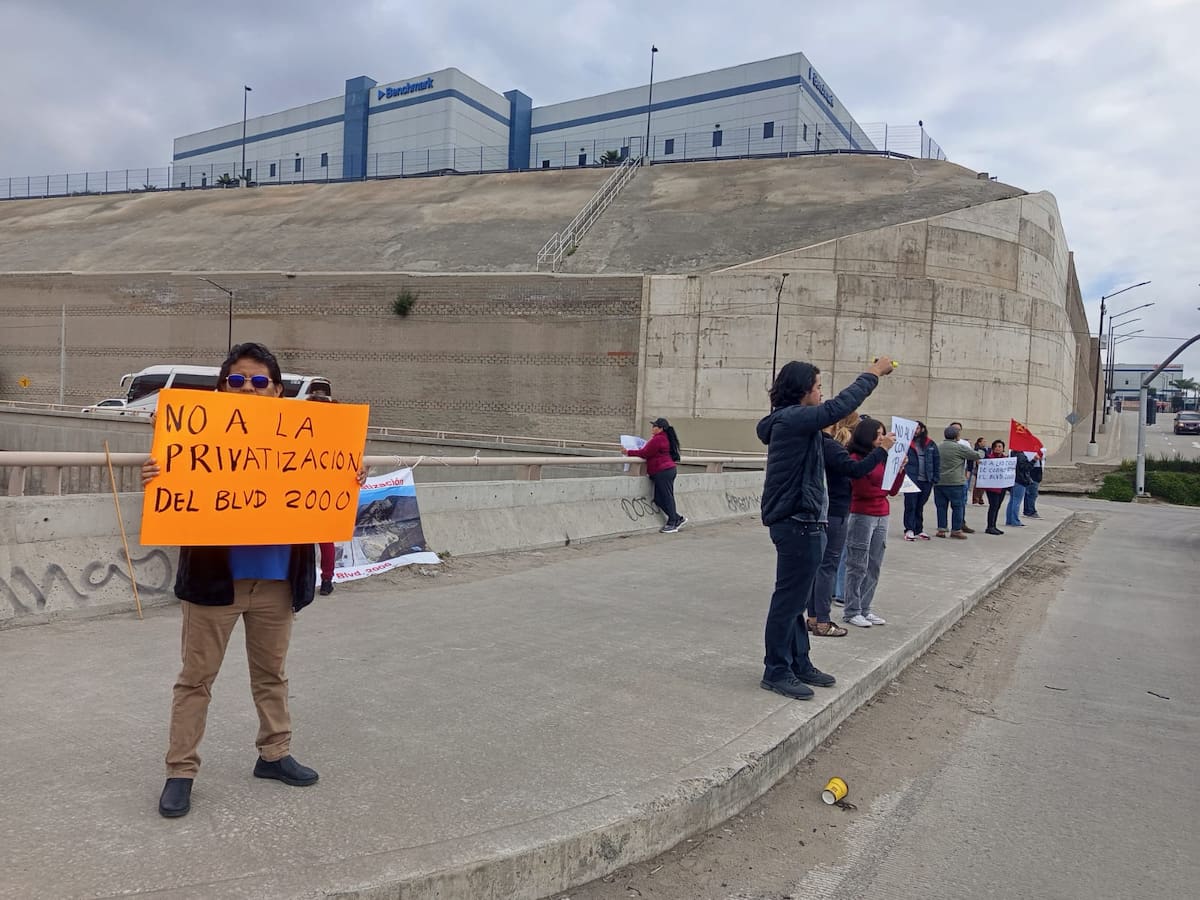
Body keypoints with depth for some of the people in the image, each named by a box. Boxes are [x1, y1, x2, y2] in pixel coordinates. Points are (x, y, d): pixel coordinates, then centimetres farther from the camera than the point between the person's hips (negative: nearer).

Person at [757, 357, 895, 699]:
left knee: (795, 599, 16)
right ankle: (776, 672, 6)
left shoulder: (792, 420, 15)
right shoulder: (792, 418, -17)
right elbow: (838, 407, -22)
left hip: (801, 524, 11)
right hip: (797, 525, -11)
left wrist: (871, 377, 17)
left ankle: (799, 664, 27)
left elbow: (831, 413, 22)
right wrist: (873, 374, -11)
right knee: (788, 600, -3)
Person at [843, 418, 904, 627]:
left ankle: (864, 609, 19)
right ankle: (851, 611, 8)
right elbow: (863, 490, -14)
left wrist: (901, 468, -2)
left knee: (874, 567, 10)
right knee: (858, 567, -1)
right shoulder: (856, 458, -10)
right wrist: (882, 489, -2)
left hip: (882, 517, 7)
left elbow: (893, 490, 10)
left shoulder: (883, 458, 10)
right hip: (862, 516, -7)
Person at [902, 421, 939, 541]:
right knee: (910, 505, -2)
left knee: (920, 506, 13)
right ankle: (909, 530, 2)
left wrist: (935, 478, 2)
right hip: (911, 480, -3)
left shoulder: (931, 444, 8)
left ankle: (919, 530, 20)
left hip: (926, 481, 3)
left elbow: (937, 461, 9)